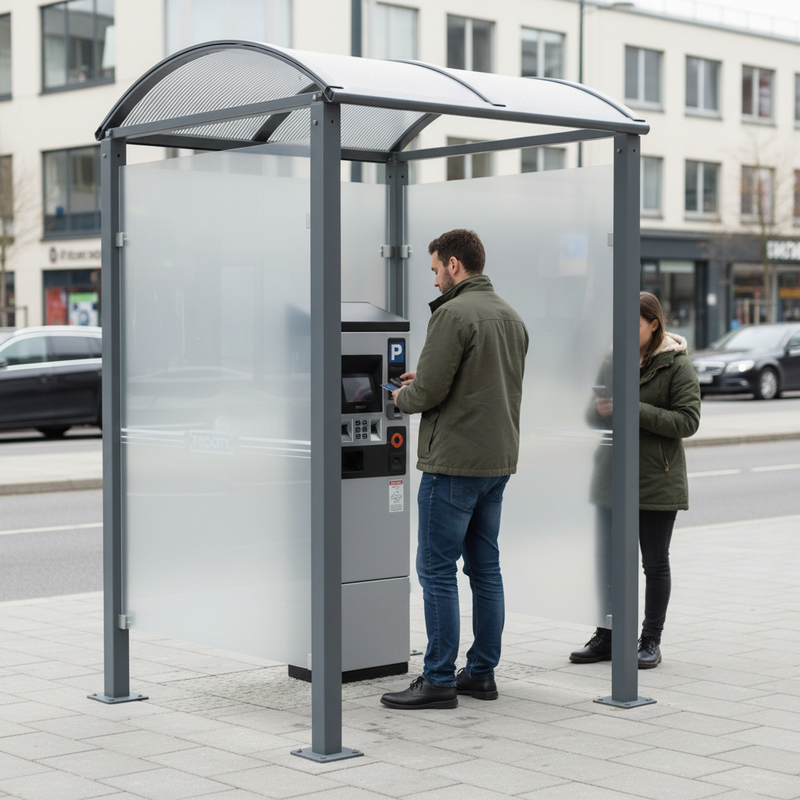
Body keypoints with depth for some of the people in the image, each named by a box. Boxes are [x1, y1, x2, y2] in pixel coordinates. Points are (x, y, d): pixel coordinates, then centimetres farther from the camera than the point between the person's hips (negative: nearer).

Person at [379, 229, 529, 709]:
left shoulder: (454, 314, -14)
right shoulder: (512, 317, 15)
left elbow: (430, 390, -18)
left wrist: (403, 397, 4)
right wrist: (427, 382, 17)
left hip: (455, 461, -9)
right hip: (499, 459, 9)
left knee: (437, 570, -3)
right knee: (485, 568, 13)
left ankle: (439, 680, -1)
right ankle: (482, 673, 19)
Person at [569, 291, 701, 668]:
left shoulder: (677, 365, -6)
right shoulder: (614, 360, 8)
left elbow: (687, 420, -14)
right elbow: (595, 414, 15)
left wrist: (634, 410, -22)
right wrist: (599, 409, -10)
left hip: (657, 480, -5)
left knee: (655, 562, 6)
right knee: (608, 560, 8)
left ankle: (651, 640, 16)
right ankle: (606, 637, 19)